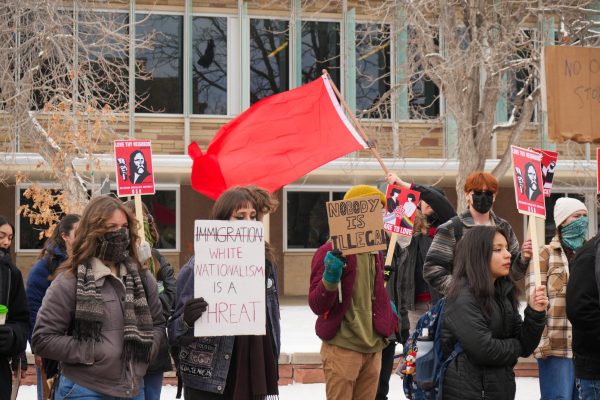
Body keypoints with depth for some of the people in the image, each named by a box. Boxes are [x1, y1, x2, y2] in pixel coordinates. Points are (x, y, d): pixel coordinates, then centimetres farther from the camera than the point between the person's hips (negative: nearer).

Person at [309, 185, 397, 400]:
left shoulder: (375, 252, 14)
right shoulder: (331, 252, -8)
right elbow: (317, 305, -11)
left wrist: (391, 319, 15)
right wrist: (330, 279, -26)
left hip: (373, 347, 7)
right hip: (342, 348, -7)